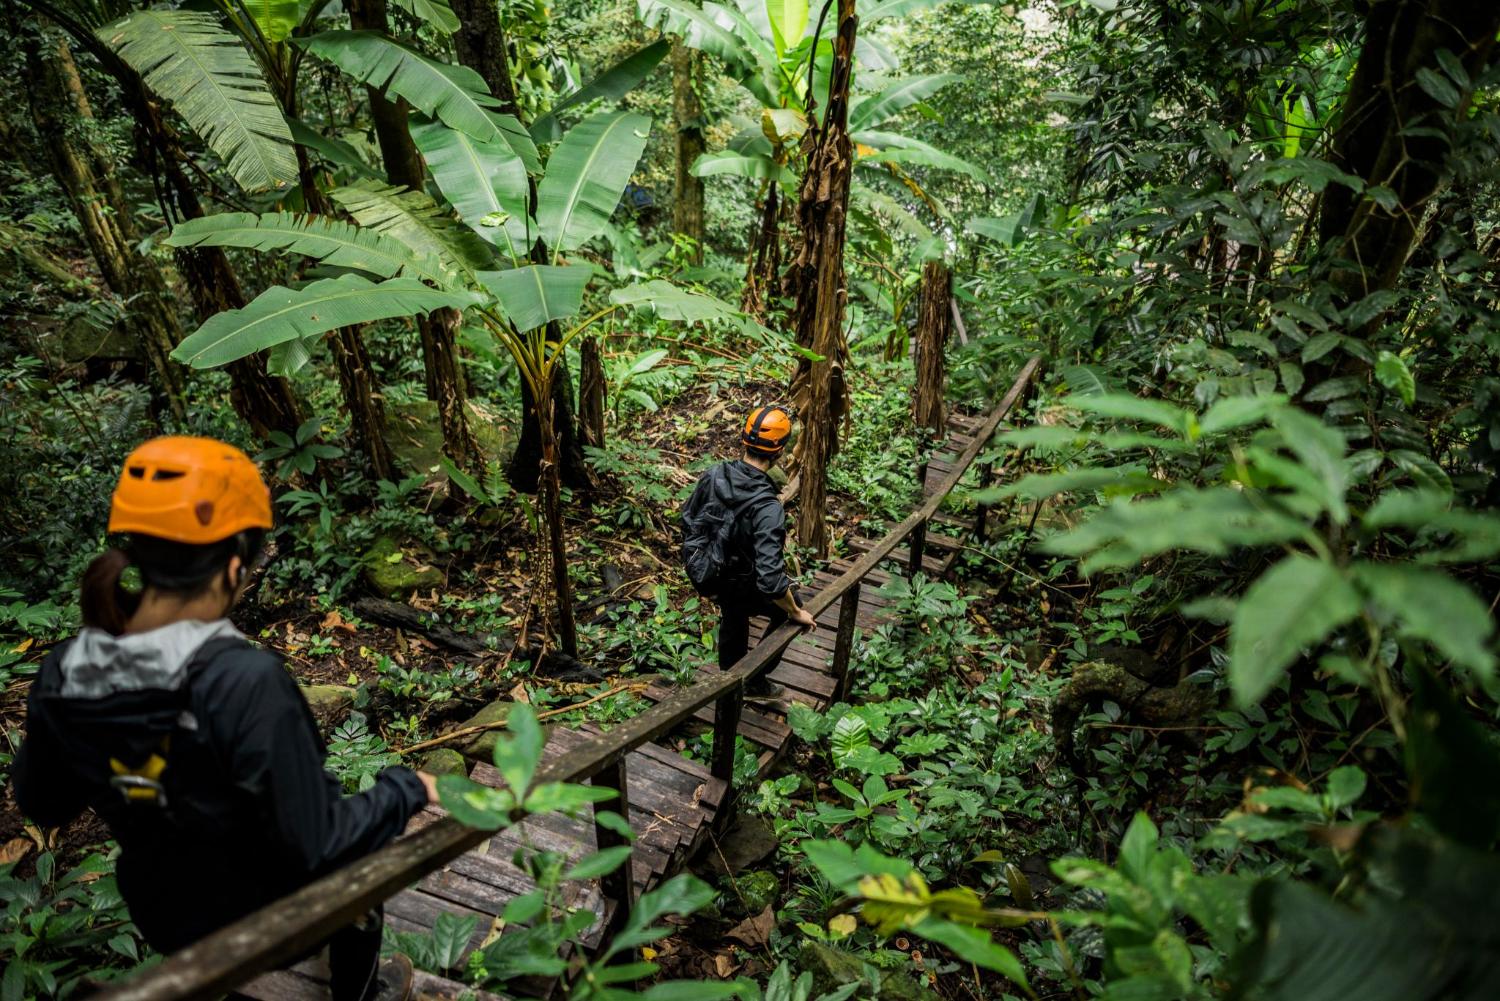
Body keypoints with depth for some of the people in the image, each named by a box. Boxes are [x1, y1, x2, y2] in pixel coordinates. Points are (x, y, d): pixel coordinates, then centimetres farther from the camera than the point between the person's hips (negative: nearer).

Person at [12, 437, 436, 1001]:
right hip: (274, 917, -5)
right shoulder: (246, 683, -37)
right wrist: (406, 790, -16)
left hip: (166, 917, 5)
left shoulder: (62, 676, -19)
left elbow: (41, 803, 1)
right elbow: (319, 845, -30)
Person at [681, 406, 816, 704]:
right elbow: (771, 579, -35)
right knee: (788, 609, 21)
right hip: (736, 587, -6)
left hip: (703, 574, 6)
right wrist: (797, 613, -18)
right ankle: (756, 682, 30)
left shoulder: (714, 475, -15)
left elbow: (688, 519, 2)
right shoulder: (767, 508, -34)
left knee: (733, 615, 34)